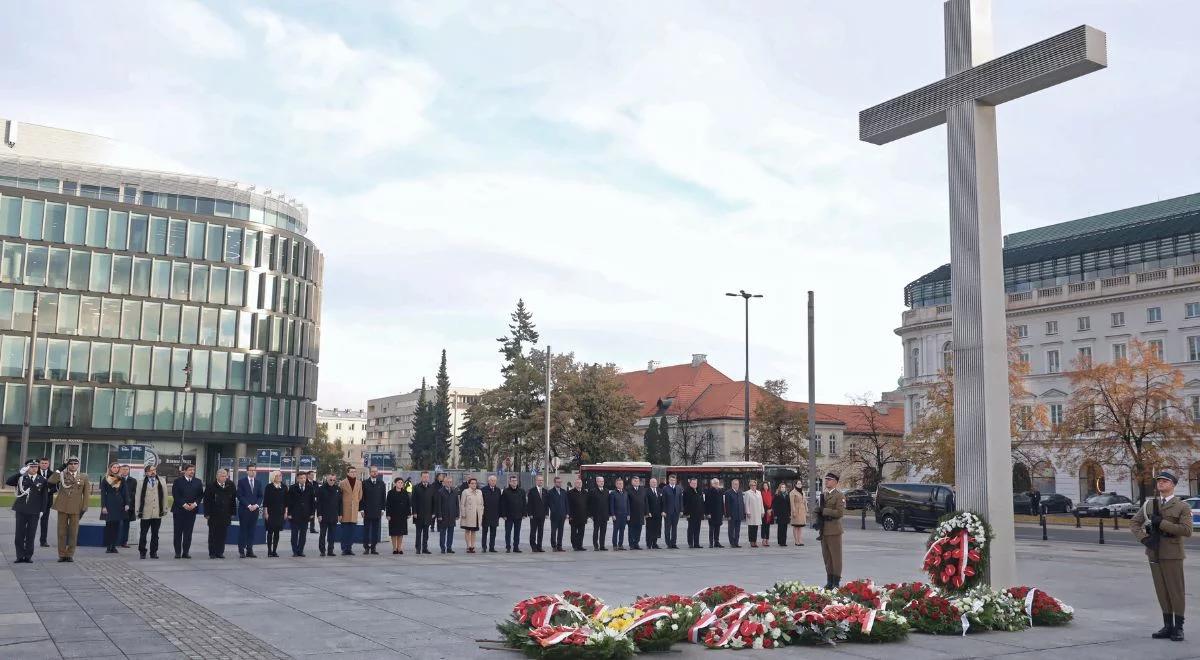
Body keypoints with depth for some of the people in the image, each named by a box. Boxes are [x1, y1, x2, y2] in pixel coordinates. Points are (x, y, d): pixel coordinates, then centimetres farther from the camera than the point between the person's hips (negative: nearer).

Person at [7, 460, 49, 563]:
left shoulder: (42, 480, 3)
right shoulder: (21, 478, 4)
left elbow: (44, 496, 4)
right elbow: (8, 482, -11)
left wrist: (42, 510, -2)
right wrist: (20, 473, -18)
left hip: (34, 511, 0)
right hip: (21, 510, 1)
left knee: (31, 535, 3)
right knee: (19, 534, 2)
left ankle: (28, 556, 9)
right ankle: (20, 556, 8)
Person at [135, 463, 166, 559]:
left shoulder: (161, 482, 7)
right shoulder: (142, 483, 2)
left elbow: (164, 496, 8)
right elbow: (137, 497, 2)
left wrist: (164, 509, 5)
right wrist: (137, 511, -2)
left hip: (157, 513, 2)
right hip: (145, 513, -2)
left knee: (155, 535, 8)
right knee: (143, 534, 4)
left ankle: (153, 552, 15)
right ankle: (142, 552, 14)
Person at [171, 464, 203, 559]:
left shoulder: (198, 482, 10)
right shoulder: (178, 481, 1)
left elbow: (200, 495, 8)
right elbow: (175, 495, -7)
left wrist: (195, 504, -9)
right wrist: (184, 504, -15)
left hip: (192, 510, 2)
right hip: (179, 510, -2)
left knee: (188, 533, 2)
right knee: (178, 532, 1)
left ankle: (186, 552, 6)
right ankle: (178, 552, 6)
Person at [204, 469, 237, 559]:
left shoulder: (230, 486, 4)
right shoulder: (211, 486, -4)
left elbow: (233, 500, 9)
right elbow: (206, 501, -3)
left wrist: (232, 513, 6)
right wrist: (207, 514, -7)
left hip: (226, 515, 2)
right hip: (214, 515, -2)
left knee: (223, 535, 4)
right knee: (213, 535, 4)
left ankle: (220, 552, 11)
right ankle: (212, 553, 10)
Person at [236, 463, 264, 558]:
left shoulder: (258, 483, 14)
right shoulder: (241, 481, 1)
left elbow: (260, 496, 12)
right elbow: (240, 496, -6)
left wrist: (256, 505, -6)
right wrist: (248, 505, -13)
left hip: (255, 510, 4)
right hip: (244, 509, -4)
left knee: (252, 531, 2)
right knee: (243, 530, -2)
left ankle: (249, 550, 4)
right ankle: (241, 550, 1)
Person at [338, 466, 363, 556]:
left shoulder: (359, 483, 9)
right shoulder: (342, 483, -3)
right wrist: (340, 510, 2)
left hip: (354, 510, 3)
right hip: (345, 510, -3)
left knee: (352, 530, 4)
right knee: (345, 530, -3)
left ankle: (349, 548, 10)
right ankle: (344, 549, 1)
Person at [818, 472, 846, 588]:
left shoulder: (839, 495, -8)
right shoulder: (823, 494, 16)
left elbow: (840, 512, -17)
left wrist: (824, 511, -17)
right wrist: (818, 512, 4)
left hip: (833, 530, -7)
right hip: (823, 530, 7)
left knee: (835, 556, -1)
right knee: (827, 557, 11)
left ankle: (836, 582, 3)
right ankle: (830, 581, 18)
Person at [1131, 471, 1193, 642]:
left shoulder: (1182, 506, -2)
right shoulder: (1149, 504, 12)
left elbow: (1187, 530, -14)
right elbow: (1134, 523, 12)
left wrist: (1161, 523, -18)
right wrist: (1144, 538, -5)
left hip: (1172, 554, -4)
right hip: (1154, 554, 4)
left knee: (1176, 591, 1)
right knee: (1162, 592, 9)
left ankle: (1178, 628, 10)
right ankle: (1167, 626, 17)